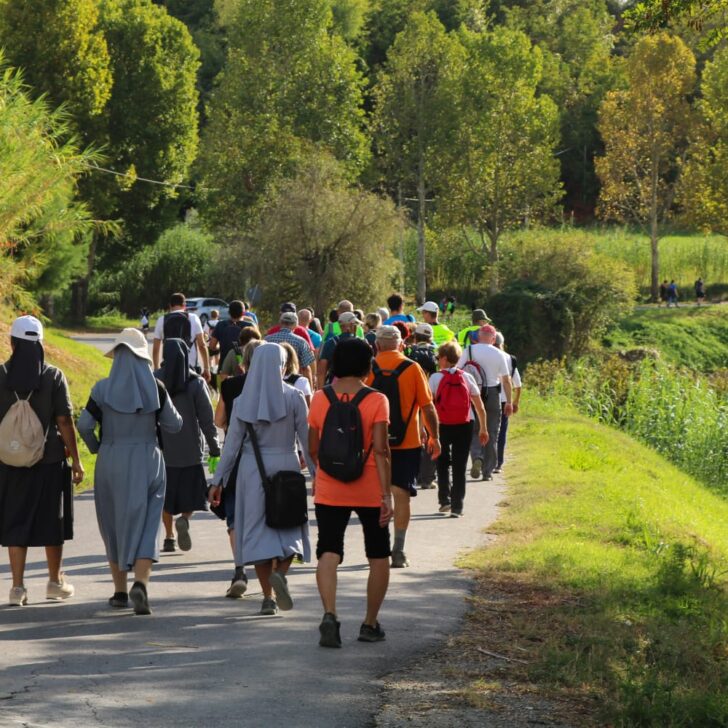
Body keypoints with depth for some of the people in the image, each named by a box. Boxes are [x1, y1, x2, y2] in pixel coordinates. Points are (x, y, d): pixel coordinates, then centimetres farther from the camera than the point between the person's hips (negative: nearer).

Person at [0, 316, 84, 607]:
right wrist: (75, 459, 0)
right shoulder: (53, 376, -7)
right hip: (49, 460, 0)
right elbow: (64, 421, -7)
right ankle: (55, 581, 25)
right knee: (52, 521, 14)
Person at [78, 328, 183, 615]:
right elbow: (174, 425, 0)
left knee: (114, 527, 14)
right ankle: (140, 583, -21)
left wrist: (96, 448, 8)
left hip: (111, 464, 0)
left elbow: (84, 424, -10)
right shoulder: (155, 388, -4)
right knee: (144, 526, 1)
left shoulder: (103, 388, -6)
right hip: (147, 463, 0)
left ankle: (120, 591, 19)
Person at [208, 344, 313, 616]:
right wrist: (317, 474, 3)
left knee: (257, 528, 6)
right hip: (286, 466, -1)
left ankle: (268, 597, 3)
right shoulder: (293, 398, -5)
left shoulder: (242, 402, -2)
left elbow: (232, 444, -1)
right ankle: (280, 572, -16)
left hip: (252, 470, 1)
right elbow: (307, 439, -5)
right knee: (289, 526, 12)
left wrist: (218, 481, 5)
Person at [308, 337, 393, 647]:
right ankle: (370, 623, 20)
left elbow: (313, 448, 5)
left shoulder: (320, 398, -2)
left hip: (329, 491, 1)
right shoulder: (376, 400, -9)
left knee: (329, 554, -2)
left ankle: (330, 615, -24)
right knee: (378, 557, 15)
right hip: (369, 491, -1)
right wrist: (386, 494, -13)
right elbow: (380, 450, -15)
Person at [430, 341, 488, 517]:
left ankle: (444, 499, 8)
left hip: (442, 426, -1)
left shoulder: (435, 378, -4)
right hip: (465, 426, 1)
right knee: (460, 467, 5)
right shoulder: (466, 378, 3)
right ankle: (457, 507, 1)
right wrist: (483, 428, 11)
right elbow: (479, 406, 3)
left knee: (442, 463, 18)